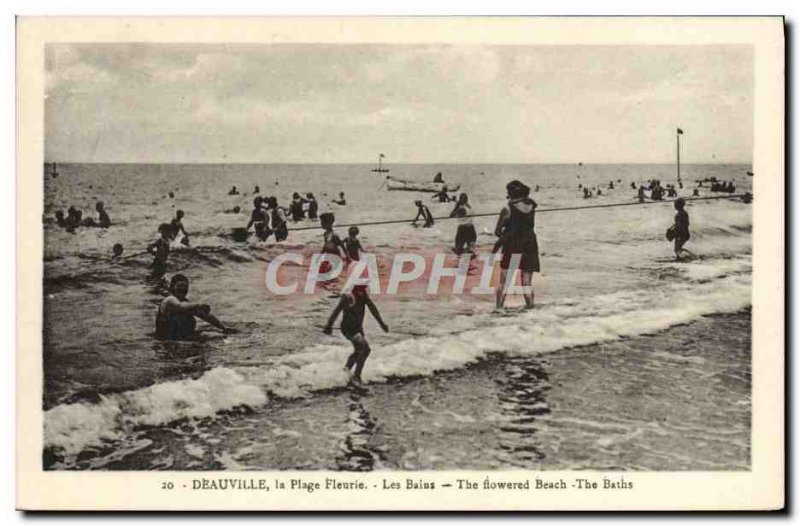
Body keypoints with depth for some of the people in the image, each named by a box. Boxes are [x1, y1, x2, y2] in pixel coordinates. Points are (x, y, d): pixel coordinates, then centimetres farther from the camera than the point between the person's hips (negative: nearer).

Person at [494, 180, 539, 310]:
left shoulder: (508, 210, -10)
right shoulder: (531, 206, 0)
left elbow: (497, 232, -6)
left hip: (511, 247, -3)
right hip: (529, 247, 3)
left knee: (503, 281, 3)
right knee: (526, 282, 7)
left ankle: (499, 307, -1)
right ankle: (530, 306, 1)